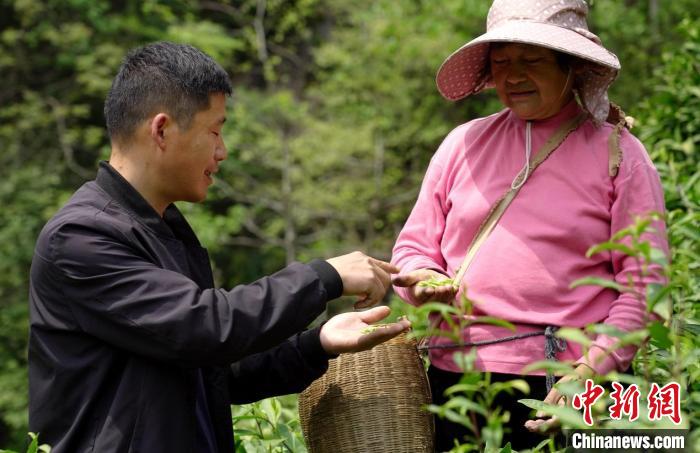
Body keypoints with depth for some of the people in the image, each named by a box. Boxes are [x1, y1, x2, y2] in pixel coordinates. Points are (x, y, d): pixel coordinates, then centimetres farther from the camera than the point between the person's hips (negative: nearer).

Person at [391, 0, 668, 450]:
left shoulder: (617, 153, 0)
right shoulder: (463, 143, 9)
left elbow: (643, 285, -5)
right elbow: (414, 247, 13)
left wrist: (591, 371, -16)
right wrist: (425, 282, -9)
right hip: (455, 380, 3)